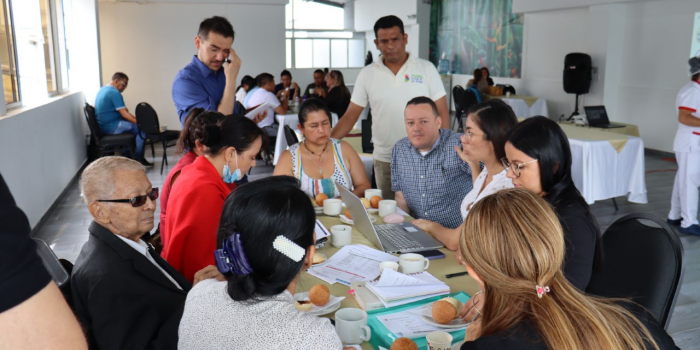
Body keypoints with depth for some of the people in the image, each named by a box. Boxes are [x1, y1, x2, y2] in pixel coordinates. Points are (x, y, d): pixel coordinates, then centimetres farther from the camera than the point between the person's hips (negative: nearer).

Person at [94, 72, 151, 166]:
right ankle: (138, 158, -4)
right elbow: (124, 114, -22)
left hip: (102, 126, 10)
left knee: (134, 124, 23)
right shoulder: (114, 93, -17)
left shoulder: (102, 90, 14)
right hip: (111, 127, -10)